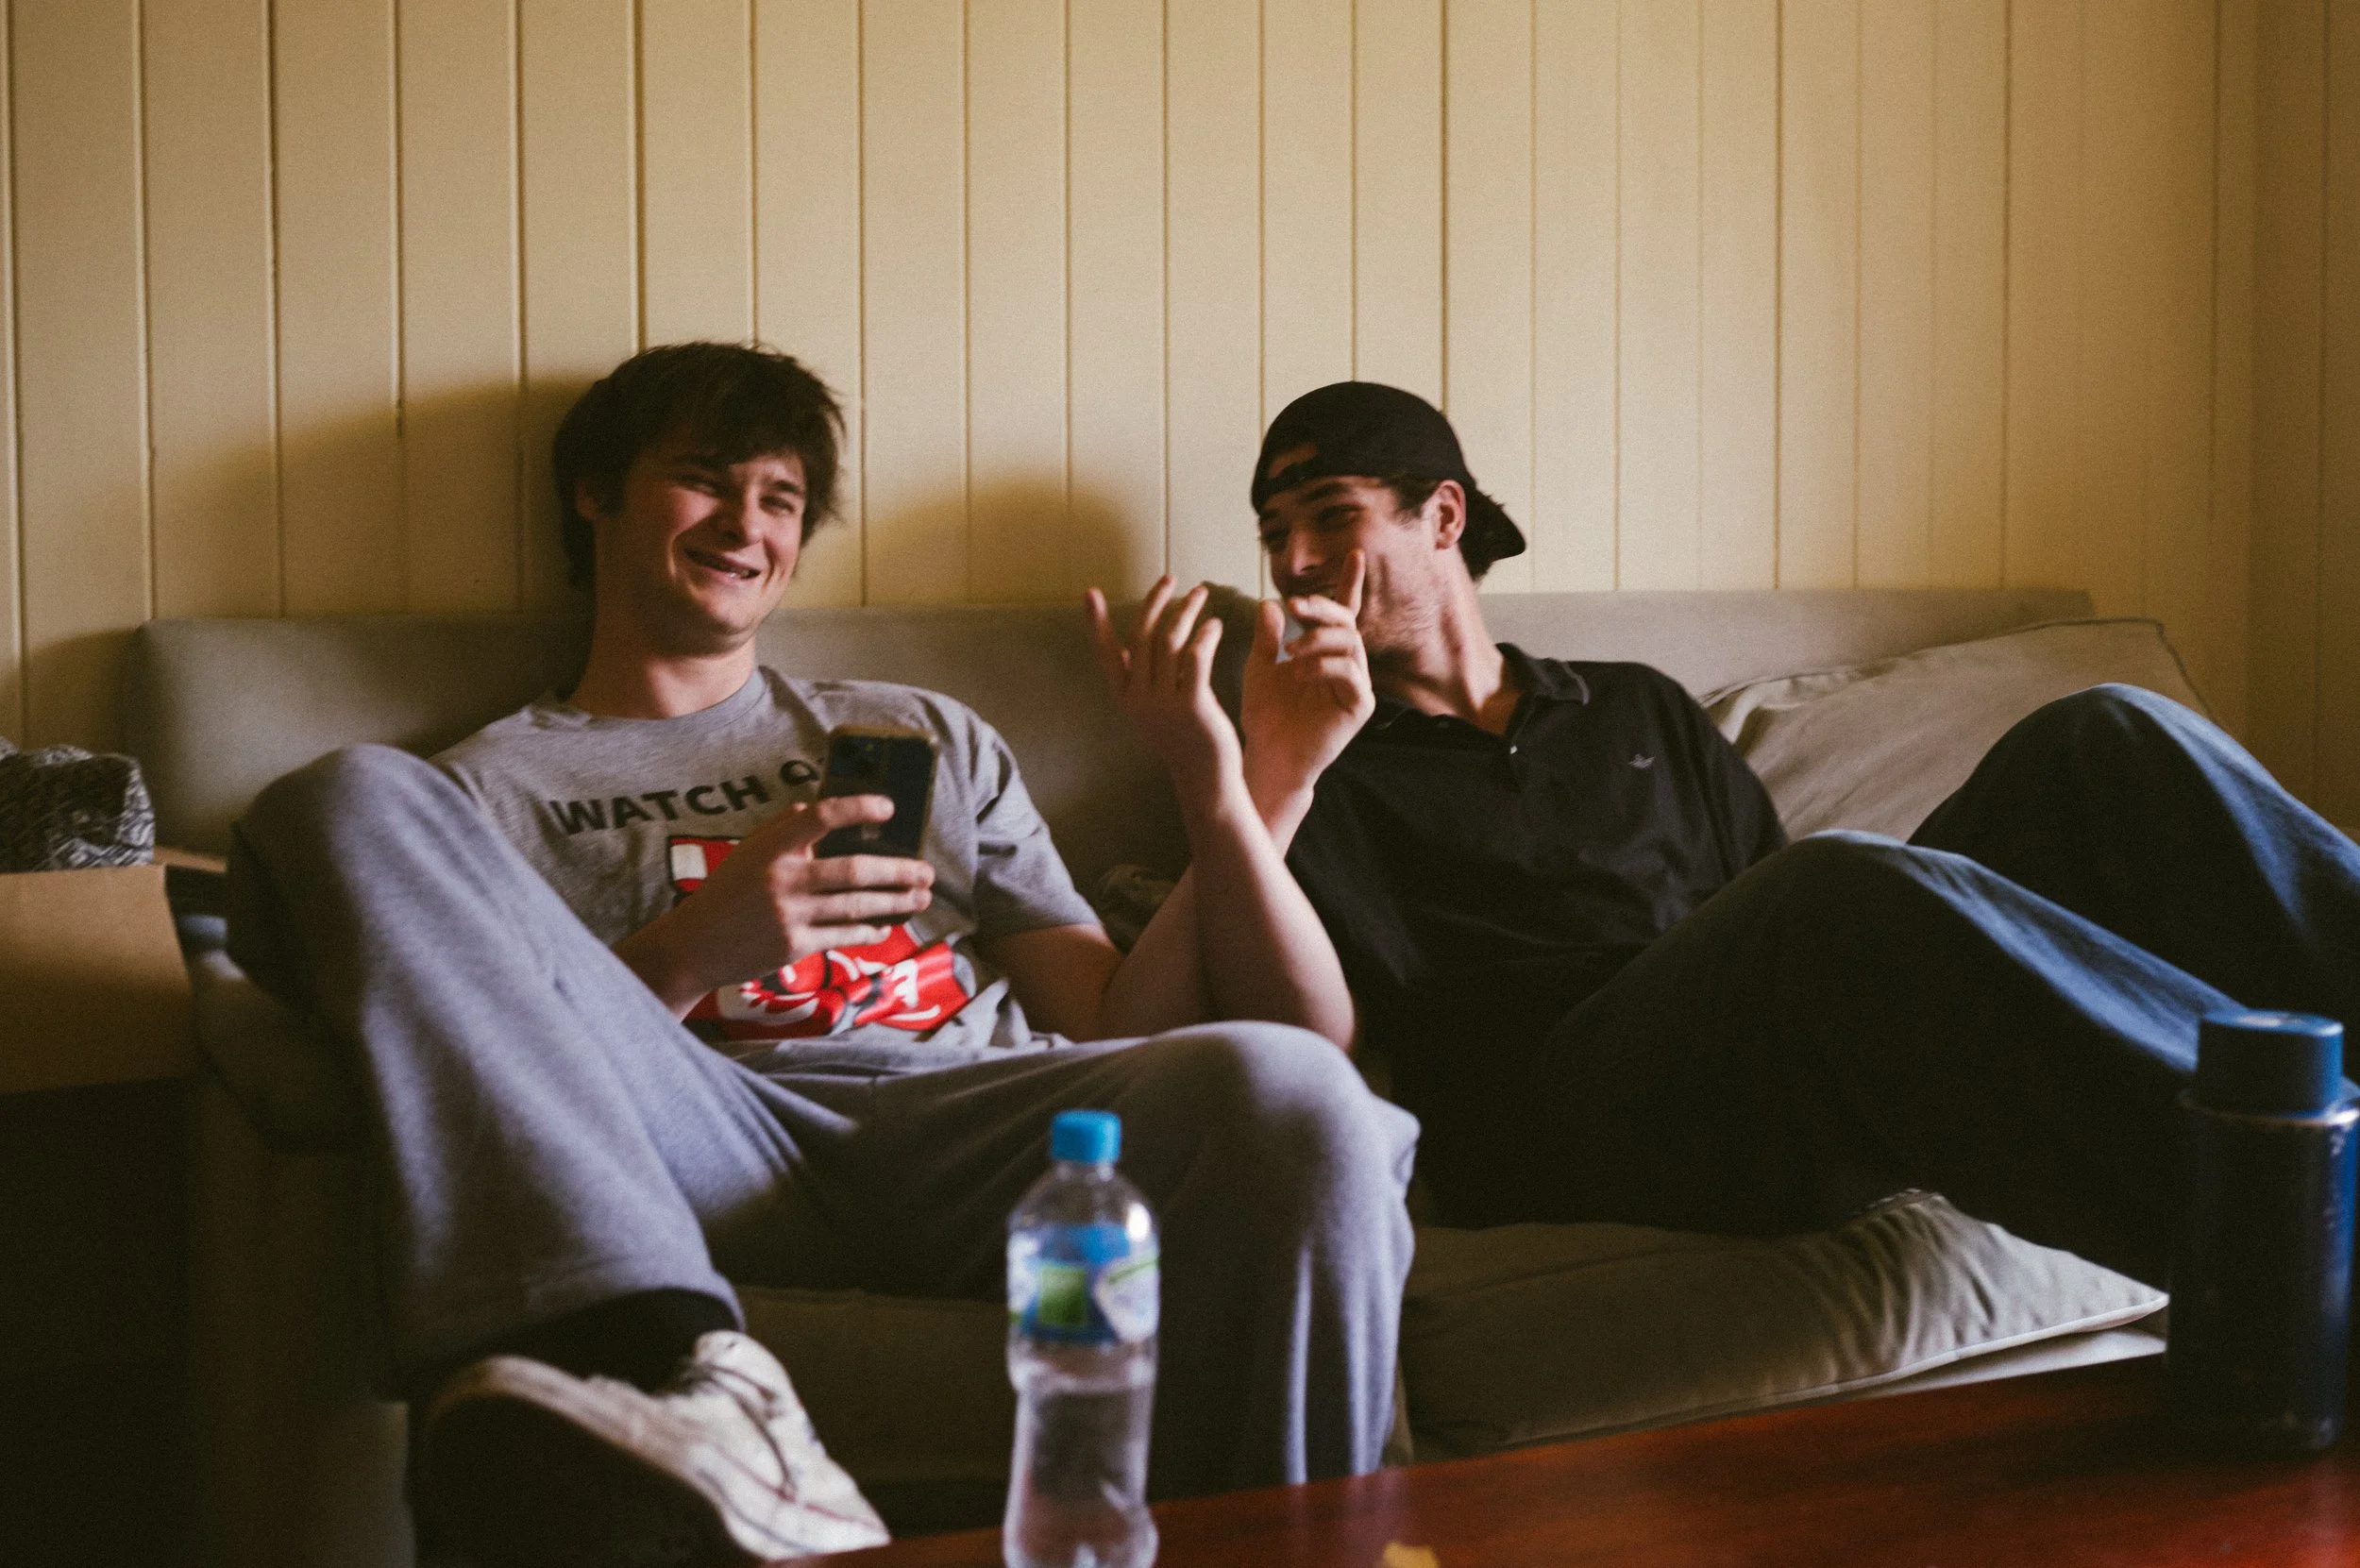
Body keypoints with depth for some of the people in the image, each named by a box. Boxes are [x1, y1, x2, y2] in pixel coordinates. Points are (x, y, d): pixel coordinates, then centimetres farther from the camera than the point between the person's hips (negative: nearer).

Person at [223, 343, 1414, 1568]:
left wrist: (1233, 789, 8)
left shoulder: (927, 736, 33)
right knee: (354, 802, -24)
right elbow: (477, 1073, 9)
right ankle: (667, 1374, -45)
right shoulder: (490, 788, 25)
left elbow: (1116, 1022, 23)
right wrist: (689, 950, -7)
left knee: (1285, 1086, -34)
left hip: (969, 1127, 1)